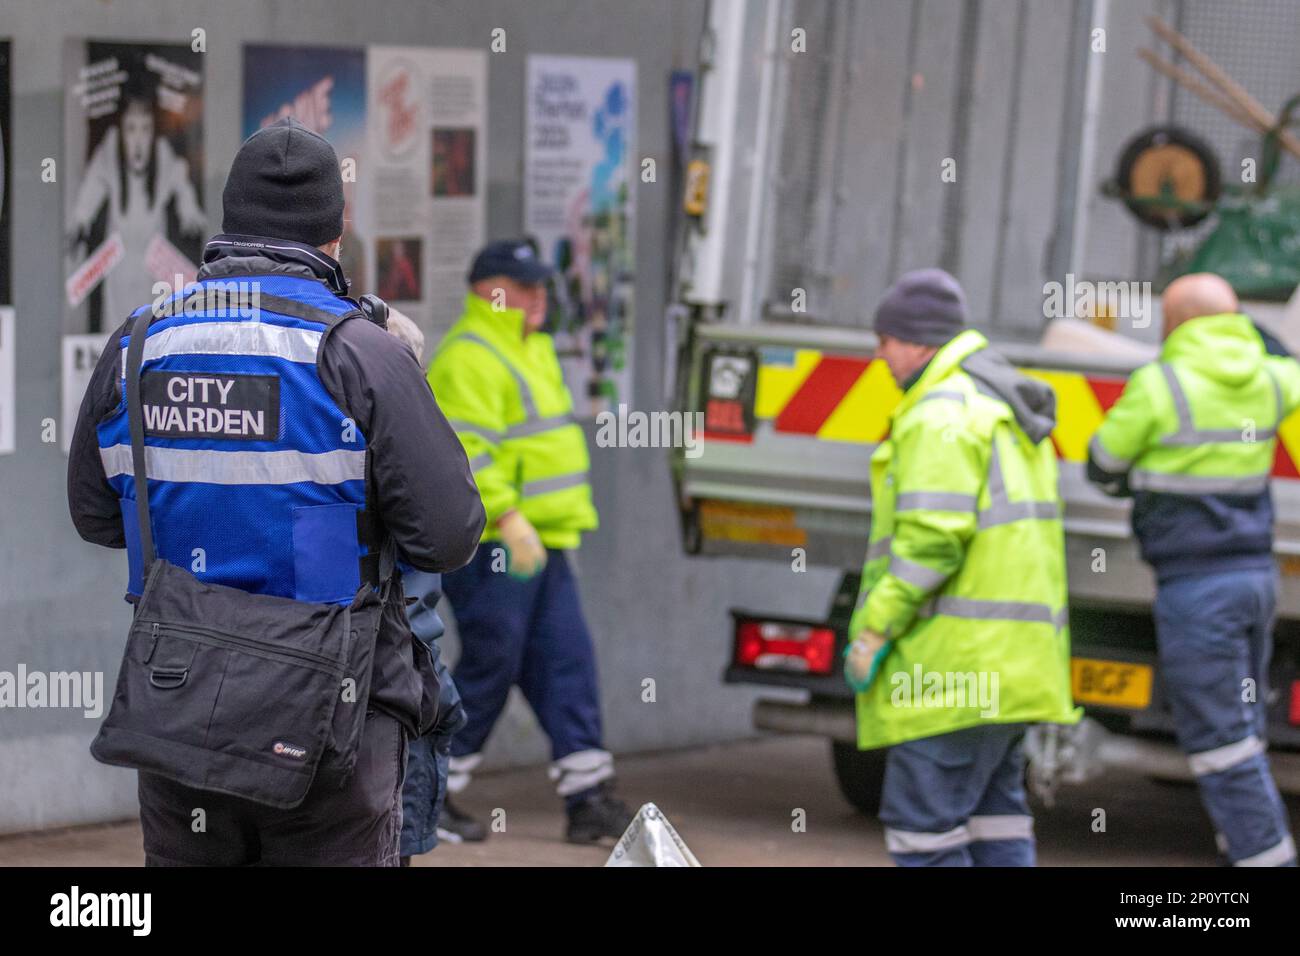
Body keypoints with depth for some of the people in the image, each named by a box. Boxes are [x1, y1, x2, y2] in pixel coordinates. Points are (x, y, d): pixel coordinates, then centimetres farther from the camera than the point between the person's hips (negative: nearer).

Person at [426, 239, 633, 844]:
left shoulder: (532, 351, 20)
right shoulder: (469, 360, -13)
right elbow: (465, 453, -23)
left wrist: (566, 522, 25)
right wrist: (509, 519, -29)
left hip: (540, 544, 9)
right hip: (491, 548, -9)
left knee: (567, 663, 4)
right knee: (488, 666, -5)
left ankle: (588, 799, 4)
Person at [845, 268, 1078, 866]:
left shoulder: (941, 413, -13)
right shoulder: (1002, 407, 20)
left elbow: (932, 536, -22)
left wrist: (873, 632, -17)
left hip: (956, 664, -10)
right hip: (1007, 658, 10)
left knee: (921, 820, -7)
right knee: (991, 812, 12)